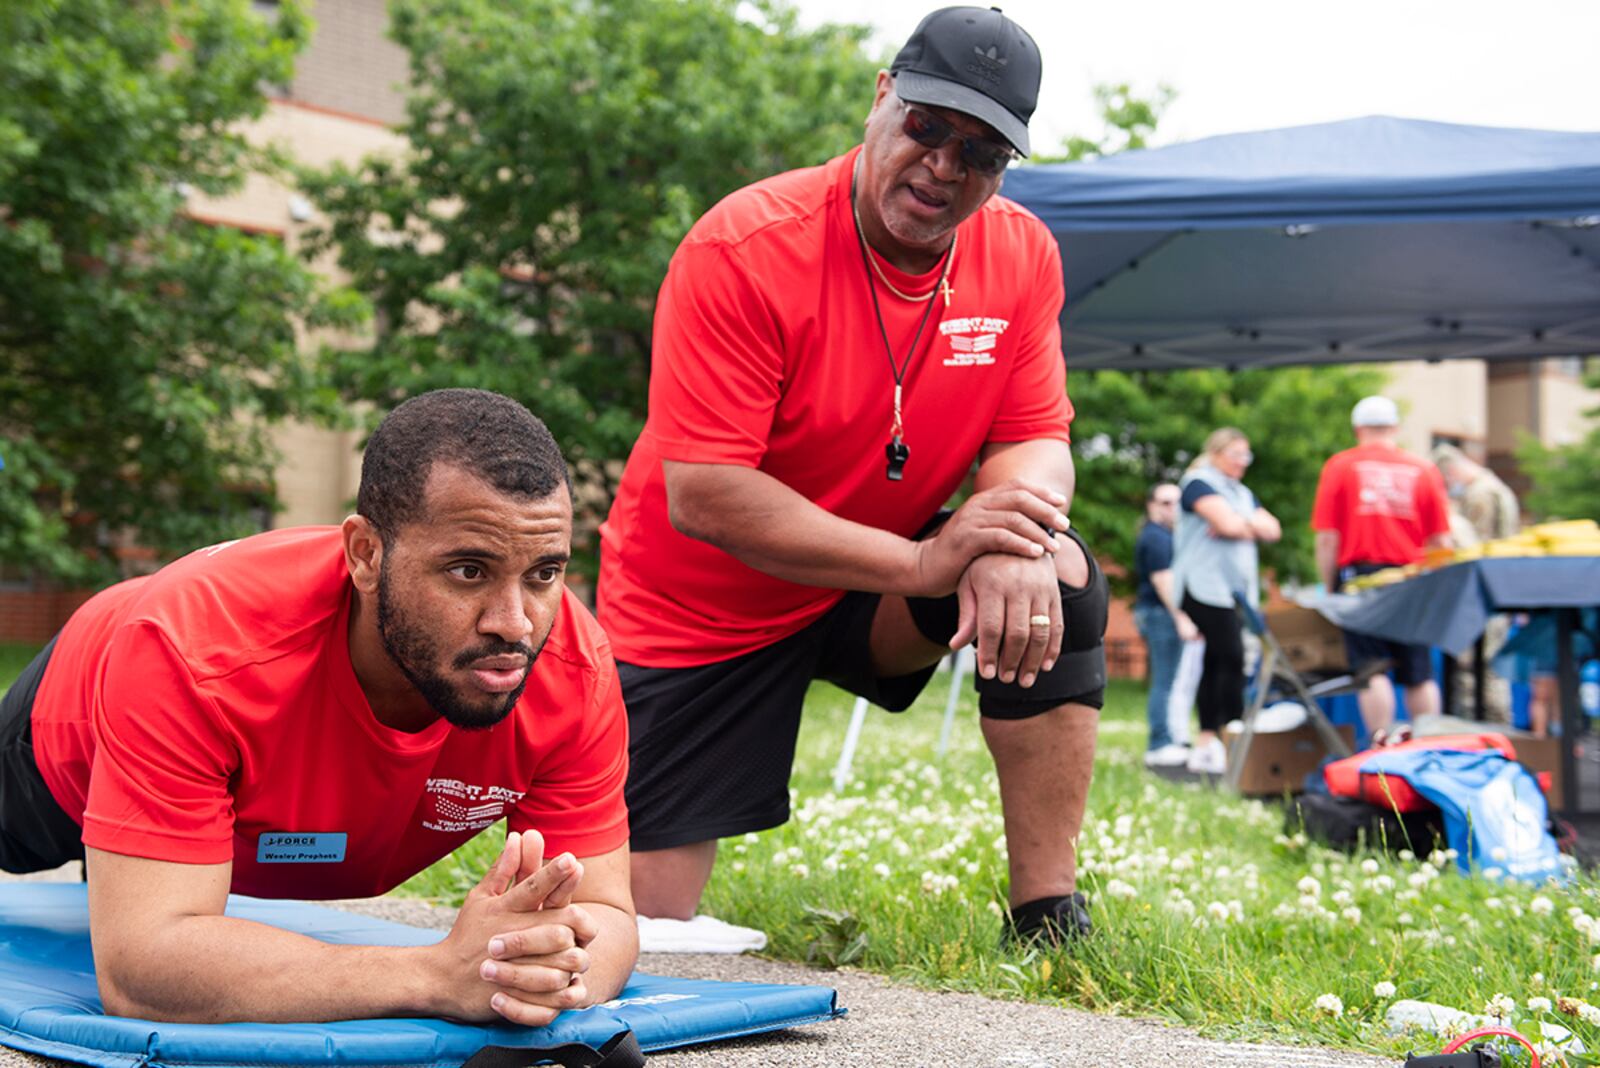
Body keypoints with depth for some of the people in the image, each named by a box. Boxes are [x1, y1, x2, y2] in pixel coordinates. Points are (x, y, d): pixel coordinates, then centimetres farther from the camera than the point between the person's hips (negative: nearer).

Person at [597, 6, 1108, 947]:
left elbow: (1036, 442, -6)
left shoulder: (1022, 256, -9)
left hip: (876, 598, 4)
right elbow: (701, 495, -28)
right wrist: (925, 561, -34)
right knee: (642, 924, -7)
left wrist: (1012, 540, -33)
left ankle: (1051, 923, -14)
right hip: (699, 617, -4)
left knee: (1058, 578, -24)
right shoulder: (744, 250, -24)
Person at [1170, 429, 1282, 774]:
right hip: (1207, 586, -8)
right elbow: (1227, 522, -17)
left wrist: (1243, 524, -6)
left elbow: (1272, 529, 11)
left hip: (1237, 589, 8)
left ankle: (1206, 745, 7)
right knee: (1231, 658, -15)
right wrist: (1252, 526, 4)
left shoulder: (1242, 493, 25)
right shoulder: (1199, 483, -2)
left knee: (1216, 662, 6)